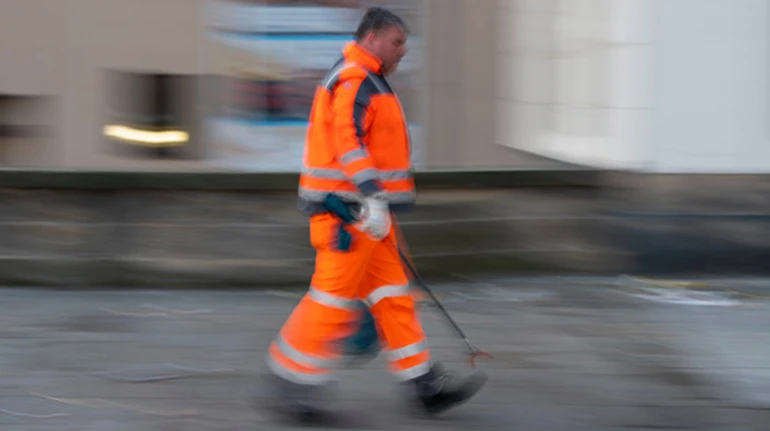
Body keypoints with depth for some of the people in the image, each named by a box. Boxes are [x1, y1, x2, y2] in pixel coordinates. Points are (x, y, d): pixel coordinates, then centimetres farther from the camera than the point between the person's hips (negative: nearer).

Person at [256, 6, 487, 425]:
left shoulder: (361, 80, 21)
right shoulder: (355, 80, -13)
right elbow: (347, 139, -26)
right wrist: (372, 197, -33)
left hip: (363, 208, 11)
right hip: (350, 210, -11)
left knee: (391, 293, 9)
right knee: (334, 298, -8)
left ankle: (424, 383, 11)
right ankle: (290, 386, -3)